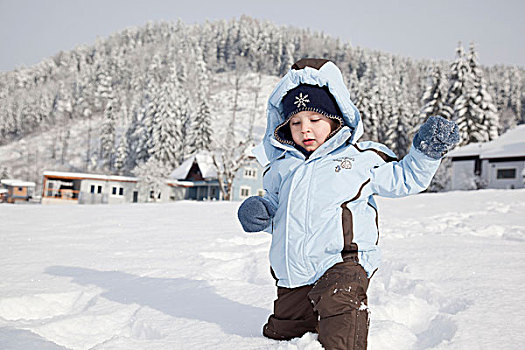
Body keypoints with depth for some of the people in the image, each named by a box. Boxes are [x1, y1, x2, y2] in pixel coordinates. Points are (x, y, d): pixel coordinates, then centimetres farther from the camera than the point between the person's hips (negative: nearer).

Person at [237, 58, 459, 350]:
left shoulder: (359, 158, 4)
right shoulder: (282, 167, 14)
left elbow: (404, 179, 10)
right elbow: (275, 203, 26)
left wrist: (425, 152, -4)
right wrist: (260, 211, 3)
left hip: (342, 263, -5)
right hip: (293, 275, 6)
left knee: (337, 302, -37)